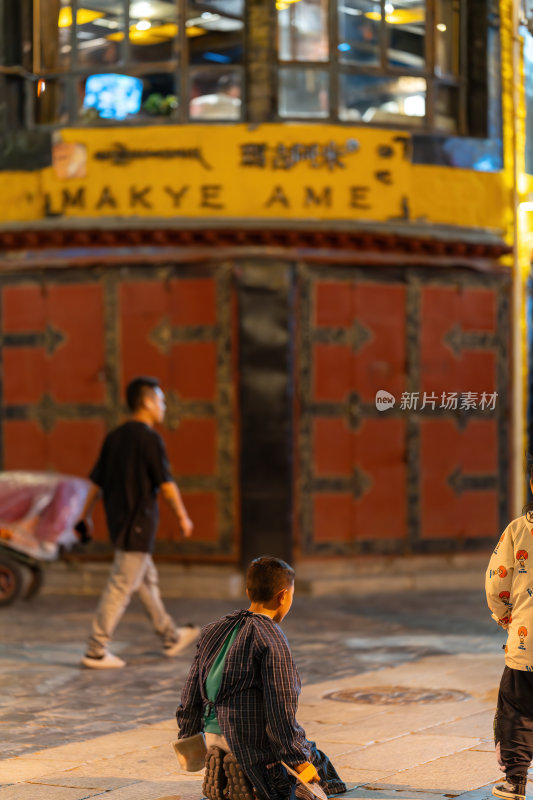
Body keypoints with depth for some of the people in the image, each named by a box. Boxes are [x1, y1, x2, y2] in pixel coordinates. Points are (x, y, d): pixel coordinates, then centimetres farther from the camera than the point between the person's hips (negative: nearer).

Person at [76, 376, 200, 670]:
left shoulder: (115, 436, 9)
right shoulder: (149, 438, -14)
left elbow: (97, 481, 12)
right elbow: (165, 483, -13)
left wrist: (85, 517, 18)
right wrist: (182, 516, -2)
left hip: (118, 521, 9)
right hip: (138, 523, -9)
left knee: (147, 579, 19)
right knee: (121, 587, -5)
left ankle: (170, 637, 32)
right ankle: (95, 651, -5)